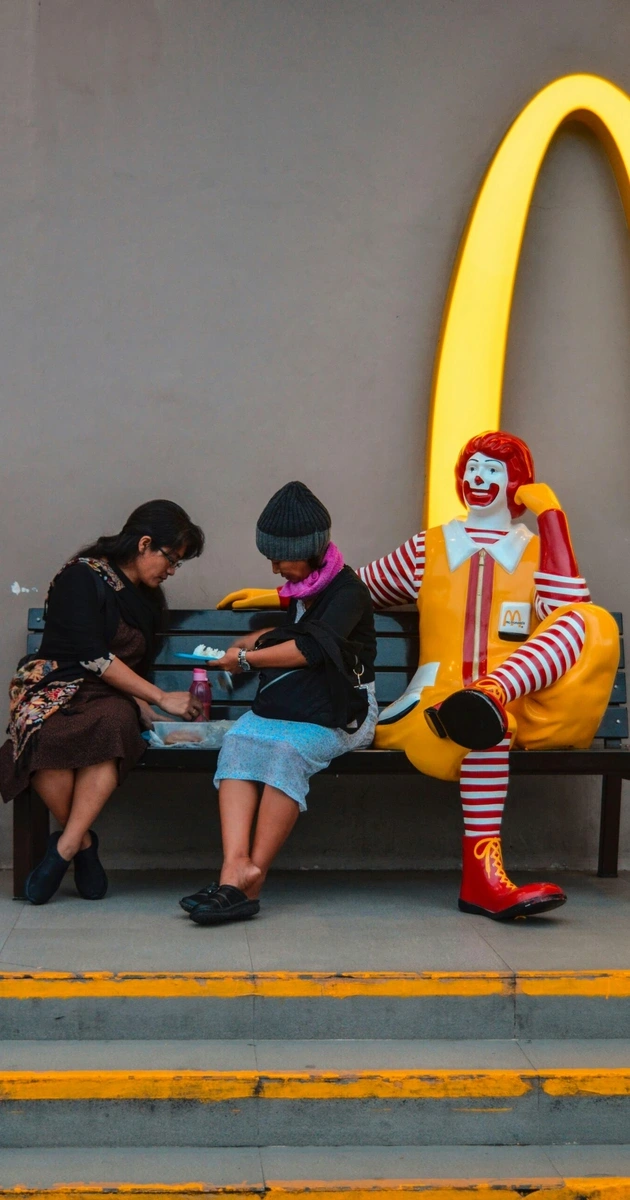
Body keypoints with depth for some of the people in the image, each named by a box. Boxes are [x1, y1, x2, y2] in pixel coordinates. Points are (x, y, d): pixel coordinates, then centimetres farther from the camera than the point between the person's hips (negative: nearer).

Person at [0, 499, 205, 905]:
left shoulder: (147, 599, 21)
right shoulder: (82, 577, -3)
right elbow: (93, 657, -11)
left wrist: (147, 712, 5)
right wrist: (161, 698, -11)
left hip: (110, 700, 5)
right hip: (54, 688, -5)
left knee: (115, 722, -36)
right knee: (46, 735, -41)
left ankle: (66, 846, -33)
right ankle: (83, 843, -22)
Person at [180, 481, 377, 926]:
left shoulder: (347, 590, -6)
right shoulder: (302, 587, 20)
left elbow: (310, 648, -20)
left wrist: (245, 659, -11)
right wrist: (256, 640, 23)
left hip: (338, 714, -7)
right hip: (282, 705, 7)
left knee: (286, 751, -37)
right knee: (238, 743, -26)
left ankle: (251, 877, -35)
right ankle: (237, 863, -44)